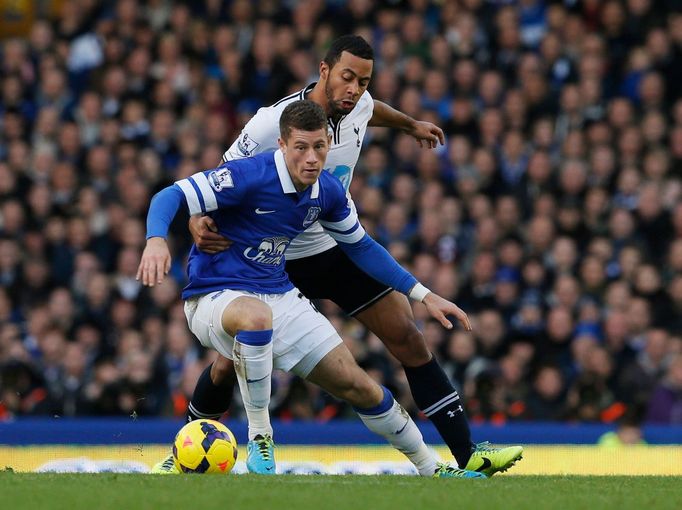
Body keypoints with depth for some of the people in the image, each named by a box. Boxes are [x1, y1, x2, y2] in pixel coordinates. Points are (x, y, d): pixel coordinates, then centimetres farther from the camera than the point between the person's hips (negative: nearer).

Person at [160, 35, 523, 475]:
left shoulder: (359, 107, -8)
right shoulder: (272, 124, -26)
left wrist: (411, 124, 39)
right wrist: (200, 223, -41)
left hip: (338, 248, 4)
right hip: (275, 258, -4)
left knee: (409, 340, -5)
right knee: (230, 363, -4)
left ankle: (468, 453, -2)